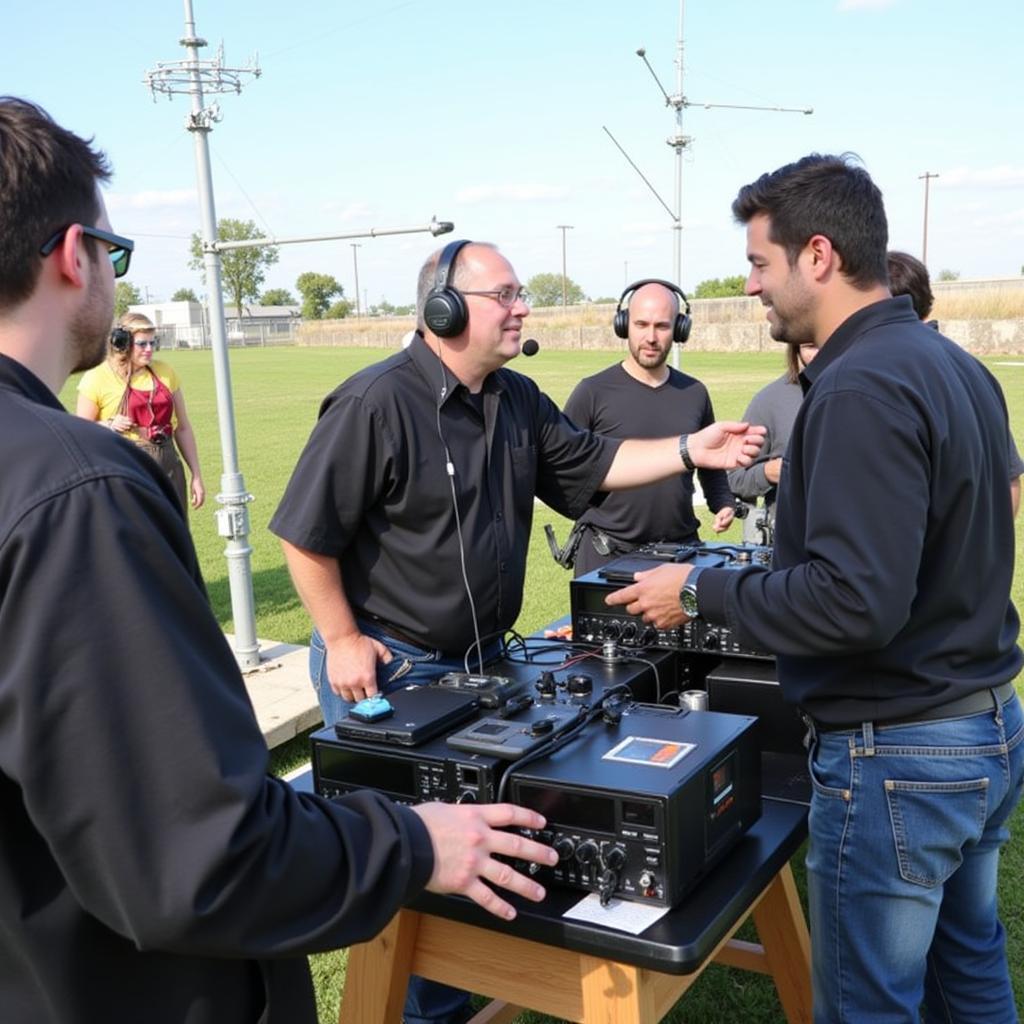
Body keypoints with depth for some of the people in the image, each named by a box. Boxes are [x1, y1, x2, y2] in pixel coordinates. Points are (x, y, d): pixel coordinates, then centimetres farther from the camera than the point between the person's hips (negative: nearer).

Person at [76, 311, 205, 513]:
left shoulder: (165, 373, 9)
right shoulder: (98, 377, -3)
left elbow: (182, 428, 13)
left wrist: (196, 475, 11)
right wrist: (108, 425, -17)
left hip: (168, 468, 4)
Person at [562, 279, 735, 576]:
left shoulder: (694, 393, 8)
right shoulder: (593, 392, -3)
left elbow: (711, 464, 21)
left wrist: (722, 505, 6)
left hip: (682, 547, 3)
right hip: (606, 551, -3)